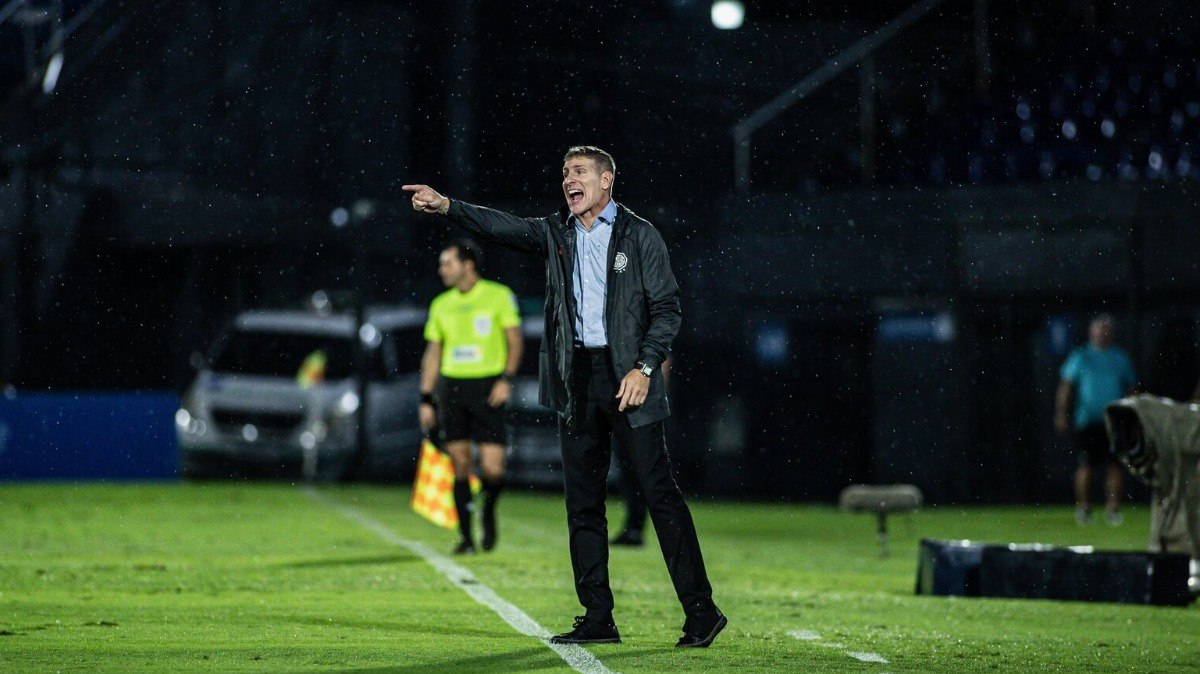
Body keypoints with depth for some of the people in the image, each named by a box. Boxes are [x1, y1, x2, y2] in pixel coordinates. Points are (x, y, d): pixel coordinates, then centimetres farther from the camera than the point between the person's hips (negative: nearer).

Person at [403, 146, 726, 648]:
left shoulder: (639, 235, 0)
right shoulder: (556, 233, 12)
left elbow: (667, 308, -2)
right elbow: (504, 227, -1)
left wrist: (645, 367, -13)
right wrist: (446, 207, -16)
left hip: (627, 375, -5)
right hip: (576, 378, 5)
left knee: (659, 491, -7)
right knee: (583, 503, 5)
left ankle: (700, 611, -3)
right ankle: (598, 620, 10)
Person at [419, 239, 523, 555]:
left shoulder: (499, 296, -1)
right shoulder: (441, 305, 11)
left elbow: (515, 341, -1)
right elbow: (432, 353, 15)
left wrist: (506, 378, -14)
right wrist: (426, 399, 10)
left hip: (487, 387, -3)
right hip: (451, 386, 4)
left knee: (492, 468, -9)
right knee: (460, 465, 1)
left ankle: (488, 514, 20)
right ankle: (466, 537, 8)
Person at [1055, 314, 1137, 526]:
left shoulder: (1120, 357, 12)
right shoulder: (1080, 357, 4)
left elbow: (1130, 388, 18)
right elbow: (1066, 387, 2)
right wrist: (1061, 414, -6)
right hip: (1088, 420, -2)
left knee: (1115, 466, -2)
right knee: (1086, 466, -2)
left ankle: (1113, 508, 2)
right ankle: (1083, 508, 7)